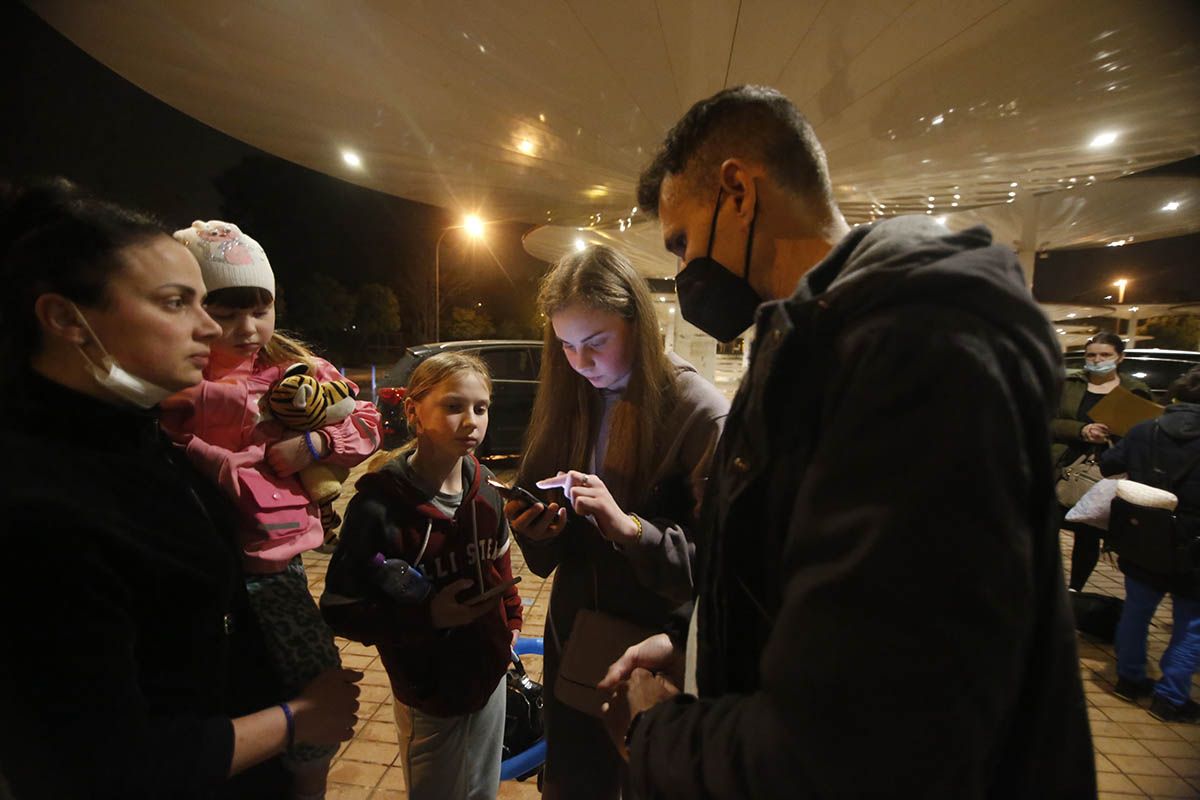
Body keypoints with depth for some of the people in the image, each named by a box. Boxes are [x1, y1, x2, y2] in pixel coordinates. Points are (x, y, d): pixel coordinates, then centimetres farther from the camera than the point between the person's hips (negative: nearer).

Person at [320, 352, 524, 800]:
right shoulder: (380, 504, -23)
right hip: (429, 695, -5)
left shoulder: (485, 486, -7)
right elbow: (340, 610, -19)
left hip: (491, 675, 5)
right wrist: (428, 617, -29)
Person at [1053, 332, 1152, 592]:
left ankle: (1074, 591, 24)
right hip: (1062, 471, 0)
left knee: (1089, 537, 8)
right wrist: (1081, 430, -17)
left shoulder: (1137, 391, 7)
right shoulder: (1067, 384, 7)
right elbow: (1047, 423, 0)